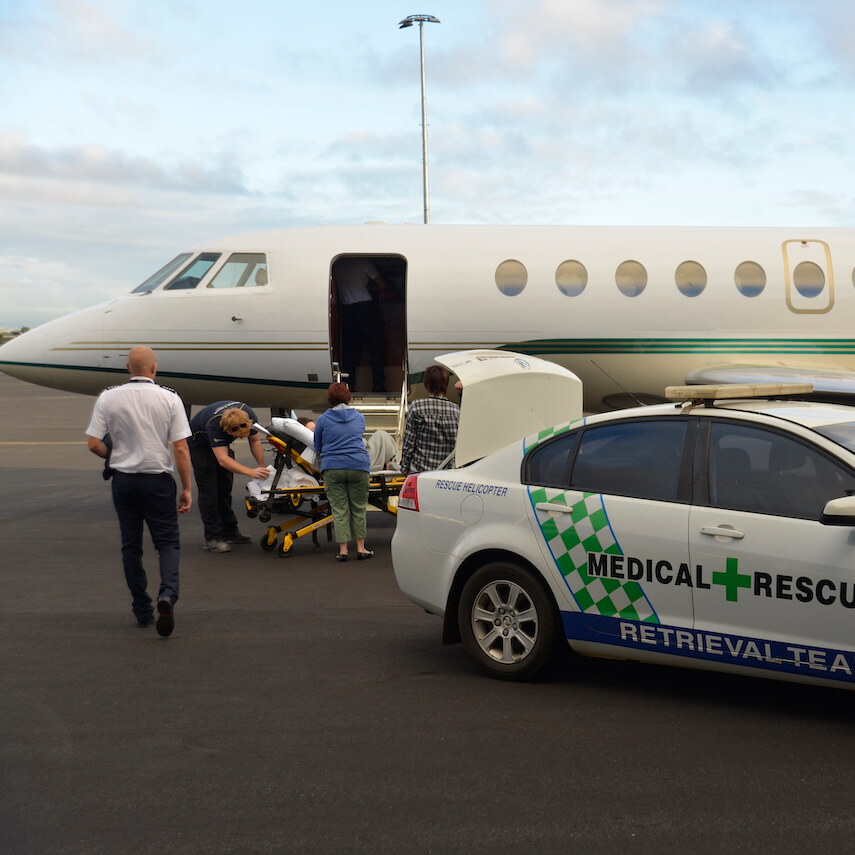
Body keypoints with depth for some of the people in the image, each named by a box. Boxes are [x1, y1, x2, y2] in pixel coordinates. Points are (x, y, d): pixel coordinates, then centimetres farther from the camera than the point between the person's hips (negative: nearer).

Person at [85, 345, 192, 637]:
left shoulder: (108, 398, -3)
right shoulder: (170, 398, -7)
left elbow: (93, 444, -5)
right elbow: (180, 449, -9)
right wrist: (186, 488, -2)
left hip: (123, 479, 2)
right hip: (158, 481, -2)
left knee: (131, 546, 13)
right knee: (168, 542, 7)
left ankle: (142, 611, 17)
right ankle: (167, 594, -18)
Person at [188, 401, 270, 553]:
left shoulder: (249, 415, -26)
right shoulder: (214, 424, -43)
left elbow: (255, 440, -7)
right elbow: (223, 459, -48)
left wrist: (262, 466, -16)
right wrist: (251, 472, -56)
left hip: (222, 442, 6)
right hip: (200, 442, -6)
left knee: (225, 488, 6)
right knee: (208, 489, -12)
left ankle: (229, 532, 12)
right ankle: (212, 538, -14)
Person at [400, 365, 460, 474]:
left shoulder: (416, 407, -6)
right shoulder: (456, 410, 0)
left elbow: (409, 441, -4)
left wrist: (404, 466, 5)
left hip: (420, 469, -2)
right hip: (447, 472, 2)